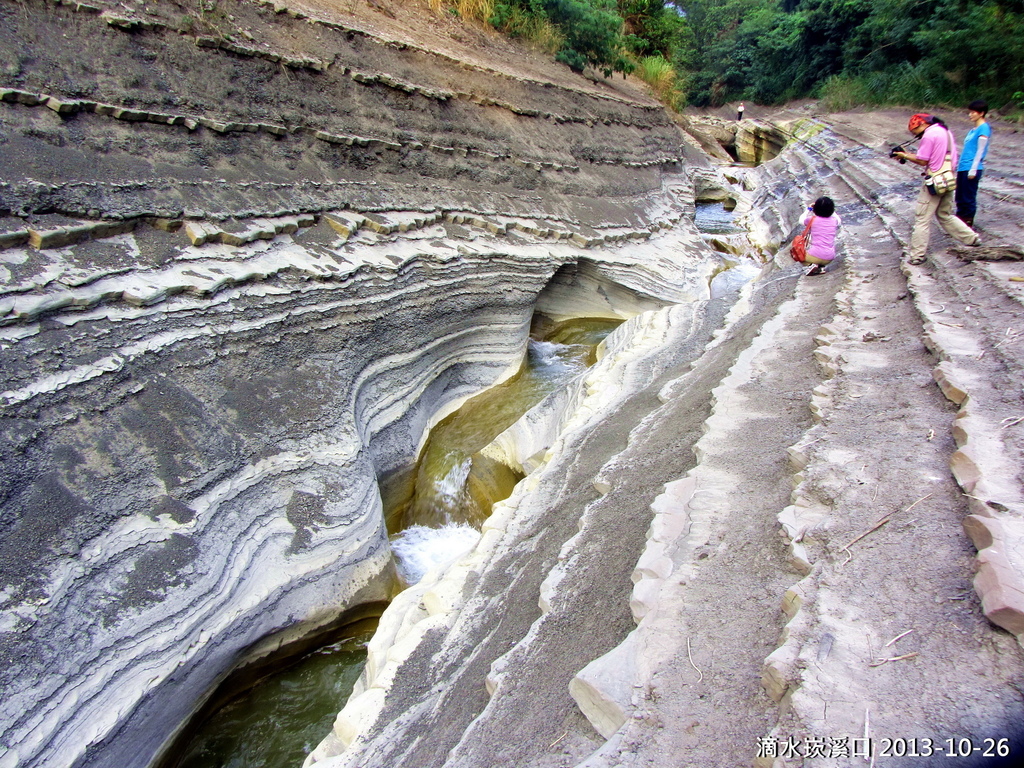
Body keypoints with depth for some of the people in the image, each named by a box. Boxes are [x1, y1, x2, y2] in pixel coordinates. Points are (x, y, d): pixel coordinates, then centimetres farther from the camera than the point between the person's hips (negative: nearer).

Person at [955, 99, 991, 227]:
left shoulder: (984, 128, -9)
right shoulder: (973, 129, 15)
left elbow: (980, 151, -13)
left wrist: (973, 169, -16)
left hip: (972, 168, -8)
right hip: (963, 168, 8)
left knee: (968, 198, -2)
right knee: (959, 197, 13)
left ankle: (968, 223, 7)